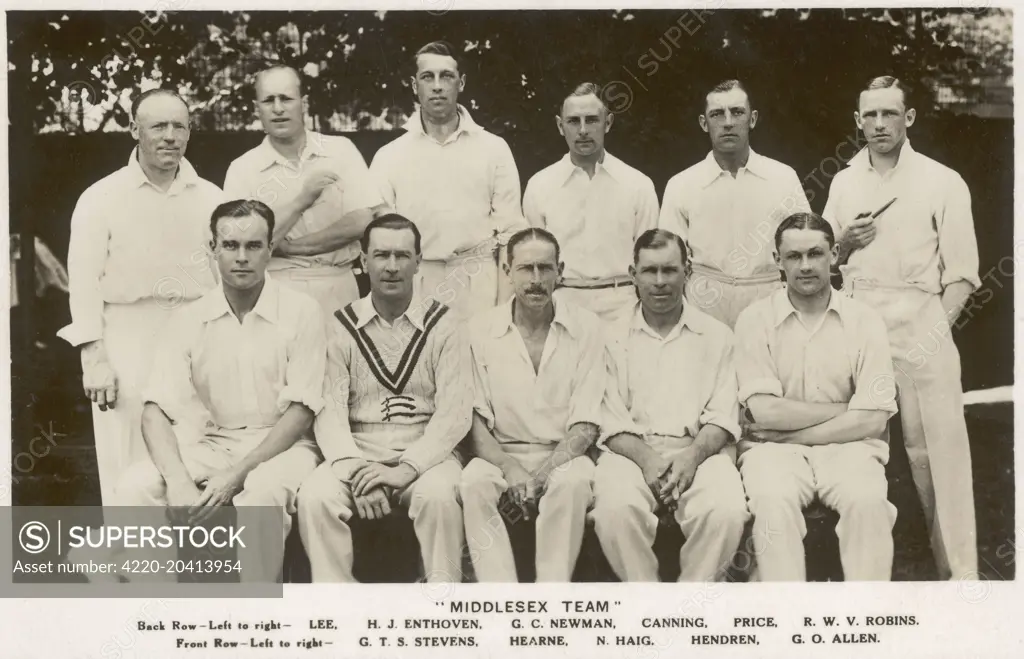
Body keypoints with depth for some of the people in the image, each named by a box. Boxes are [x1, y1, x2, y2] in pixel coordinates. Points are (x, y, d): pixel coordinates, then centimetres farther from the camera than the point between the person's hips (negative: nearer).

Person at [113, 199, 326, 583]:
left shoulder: (301, 312, -4)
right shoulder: (188, 320, 3)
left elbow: (301, 410, -8)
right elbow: (157, 409, -4)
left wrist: (237, 474, -19)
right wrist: (178, 479, -23)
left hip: (280, 444, -3)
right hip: (210, 443, 3)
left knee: (261, 494, -36)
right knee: (134, 487, -22)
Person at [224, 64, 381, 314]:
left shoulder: (341, 149, 1)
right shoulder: (242, 169, 0)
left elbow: (362, 221, -8)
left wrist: (290, 247, -11)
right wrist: (300, 202, -17)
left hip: (337, 290, 1)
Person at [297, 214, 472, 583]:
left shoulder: (442, 325, 4)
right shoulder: (341, 327, 7)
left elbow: (455, 412, -6)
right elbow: (330, 411, -2)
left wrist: (407, 468, -19)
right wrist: (356, 470, -19)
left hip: (424, 455, -1)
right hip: (357, 455, 2)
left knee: (438, 494, -33)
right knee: (315, 495, -27)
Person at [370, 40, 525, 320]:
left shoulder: (494, 149, 6)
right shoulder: (389, 156, 7)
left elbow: (510, 234, 4)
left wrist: (507, 311, -2)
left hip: (479, 288, 0)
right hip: (413, 289, 1)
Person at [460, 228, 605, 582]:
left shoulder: (586, 327, 1)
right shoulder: (482, 328, 4)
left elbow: (585, 424, -3)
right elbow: (474, 417, 1)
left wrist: (545, 472, -19)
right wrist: (508, 468, -17)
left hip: (563, 457, 0)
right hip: (501, 454, 1)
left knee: (575, 481, -34)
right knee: (473, 481, -31)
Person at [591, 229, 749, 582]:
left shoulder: (716, 335, 15)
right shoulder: (614, 337, 14)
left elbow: (722, 419, 6)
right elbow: (611, 422, 5)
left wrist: (692, 456, -14)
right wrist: (645, 458, -14)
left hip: (699, 450, 1)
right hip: (632, 451, 0)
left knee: (727, 511, -31)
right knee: (615, 510, -33)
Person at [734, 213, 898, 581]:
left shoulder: (865, 321, 3)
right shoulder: (755, 320, 1)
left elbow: (872, 420, -5)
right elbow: (766, 411, -8)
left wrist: (788, 434, -7)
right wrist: (845, 409, -6)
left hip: (846, 446, 1)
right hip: (775, 449, -1)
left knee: (868, 500, -29)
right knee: (773, 500, -32)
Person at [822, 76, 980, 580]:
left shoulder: (942, 182, 2)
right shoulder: (843, 183, 14)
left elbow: (961, 271, 0)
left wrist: (938, 327, -10)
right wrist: (844, 243, 0)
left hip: (920, 322, -3)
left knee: (936, 446, -6)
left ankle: (959, 568, 2)